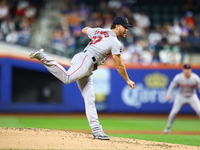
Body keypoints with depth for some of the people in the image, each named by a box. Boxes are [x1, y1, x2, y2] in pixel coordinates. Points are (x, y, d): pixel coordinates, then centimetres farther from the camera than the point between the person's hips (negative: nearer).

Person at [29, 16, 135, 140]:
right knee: (66, 77, -34)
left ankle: (97, 131, 1)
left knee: (90, 99, 4)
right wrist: (128, 80, 11)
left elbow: (84, 30, 42)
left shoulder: (100, 31, 23)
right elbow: (119, 66, 0)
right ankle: (43, 57, -28)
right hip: (84, 60, -10)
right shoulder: (115, 42, -1)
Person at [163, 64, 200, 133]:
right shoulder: (178, 77, -18)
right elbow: (172, 86, -12)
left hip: (192, 96, 0)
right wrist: (169, 94, -28)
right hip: (181, 96, 0)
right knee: (174, 112, -8)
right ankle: (168, 127, 10)